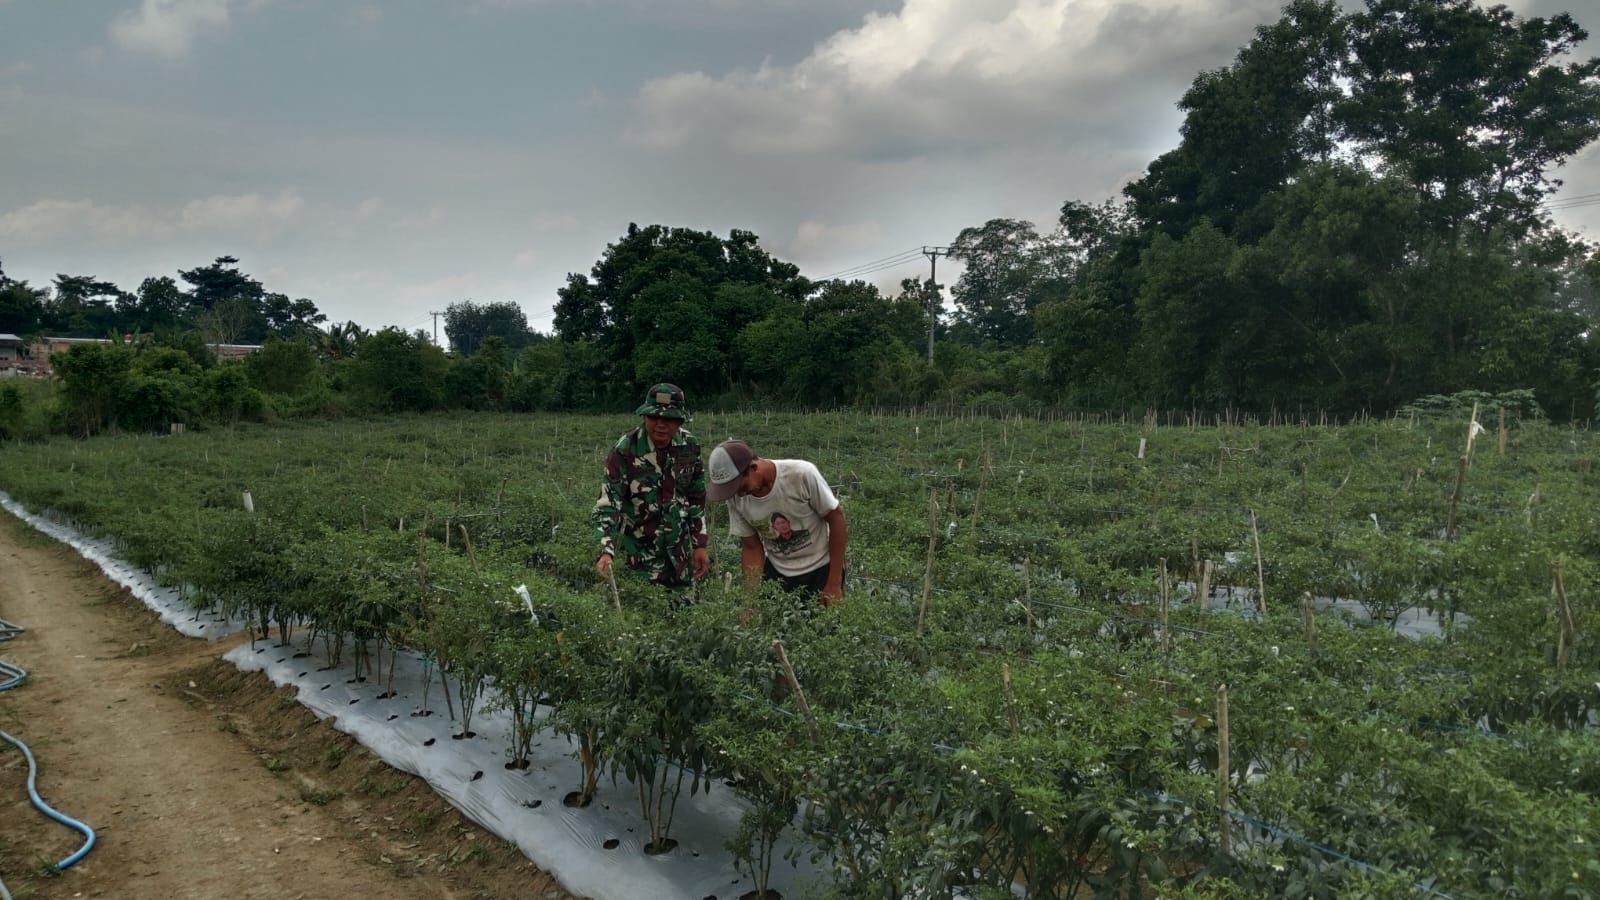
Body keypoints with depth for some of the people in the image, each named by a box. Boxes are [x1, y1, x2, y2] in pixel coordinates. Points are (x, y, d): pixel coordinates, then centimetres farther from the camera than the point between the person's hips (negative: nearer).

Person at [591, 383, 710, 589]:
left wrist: (699, 545, 7)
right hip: (639, 554, -4)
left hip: (679, 552, 4)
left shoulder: (690, 446, -4)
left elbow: (697, 498, 7)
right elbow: (607, 505, -20)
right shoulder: (624, 451, -18)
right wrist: (606, 551, -33)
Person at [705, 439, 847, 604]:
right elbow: (751, 547, -2)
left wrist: (834, 584, -14)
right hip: (776, 572, 3)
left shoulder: (802, 474, -26)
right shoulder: (735, 498, -15)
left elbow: (836, 519, -15)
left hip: (820, 568, -3)